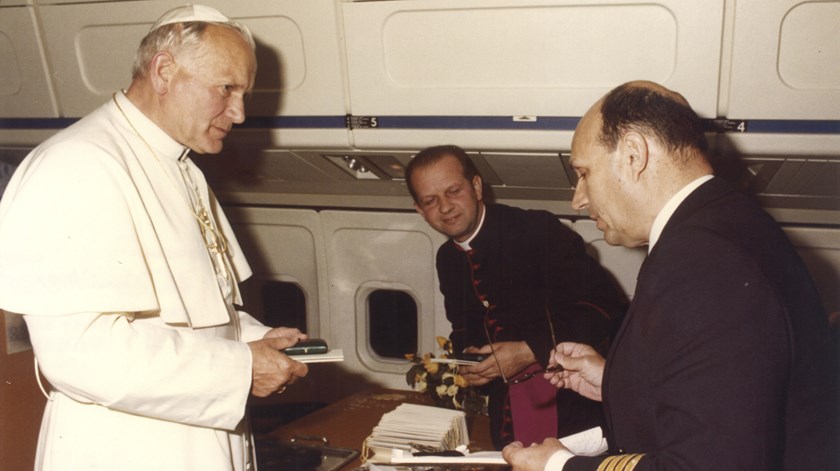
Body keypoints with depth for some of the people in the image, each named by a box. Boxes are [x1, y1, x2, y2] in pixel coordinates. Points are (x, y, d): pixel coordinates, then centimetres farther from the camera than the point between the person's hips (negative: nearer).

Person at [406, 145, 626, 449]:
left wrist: (531, 352, -23)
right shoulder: (447, 259, 6)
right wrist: (463, 362, -4)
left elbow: (604, 305, -18)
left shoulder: (538, 230, -15)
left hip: (570, 400, -5)